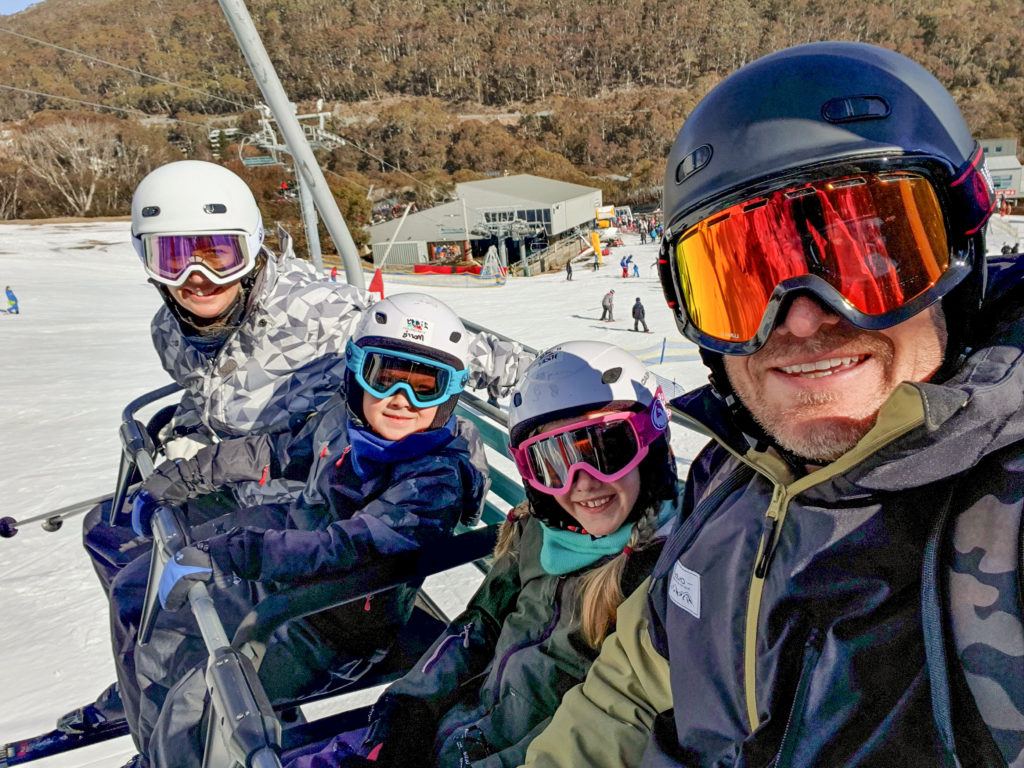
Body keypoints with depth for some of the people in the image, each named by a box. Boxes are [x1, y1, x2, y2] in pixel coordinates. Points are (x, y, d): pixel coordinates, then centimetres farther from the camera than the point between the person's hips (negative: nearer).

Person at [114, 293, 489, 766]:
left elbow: (344, 549, -36)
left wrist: (220, 553, -38)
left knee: (197, 687, -23)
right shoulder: (344, 418, -7)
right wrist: (176, 481, 13)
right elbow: (274, 452, 9)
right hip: (281, 578, 8)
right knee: (135, 587, 17)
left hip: (333, 633, -8)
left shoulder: (438, 478, -27)